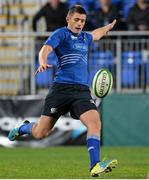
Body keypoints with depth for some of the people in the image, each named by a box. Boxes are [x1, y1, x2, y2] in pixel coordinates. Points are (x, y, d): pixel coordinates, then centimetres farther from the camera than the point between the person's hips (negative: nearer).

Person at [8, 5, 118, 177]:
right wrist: (43, 63, -39)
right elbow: (46, 48, -19)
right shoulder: (61, 34, -1)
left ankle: (95, 166, -27)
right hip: (61, 87, -4)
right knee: (40, 133, 2)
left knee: (95, 122, -22)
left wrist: (109, 27, 58)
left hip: (82, 90, 5)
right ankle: (24, 127, 38)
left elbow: (95, 34, 45)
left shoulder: (85, 37, 20)